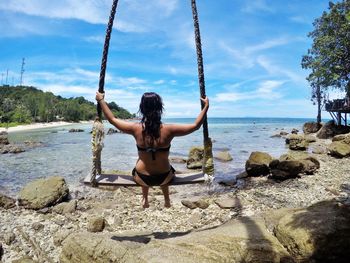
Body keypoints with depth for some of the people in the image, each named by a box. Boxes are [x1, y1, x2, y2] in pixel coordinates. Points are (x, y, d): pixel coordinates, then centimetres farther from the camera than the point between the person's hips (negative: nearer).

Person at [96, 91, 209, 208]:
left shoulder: (136, 129, -20)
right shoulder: (168, 130, -22)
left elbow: (112, 119, -4)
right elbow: (195, 125, -9)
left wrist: (101, 100, 9)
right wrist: (206, 106, 2)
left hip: (142, 178, 1)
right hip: (164, 177, 0)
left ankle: (145, 199, 50)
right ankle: (167, 200, 52)